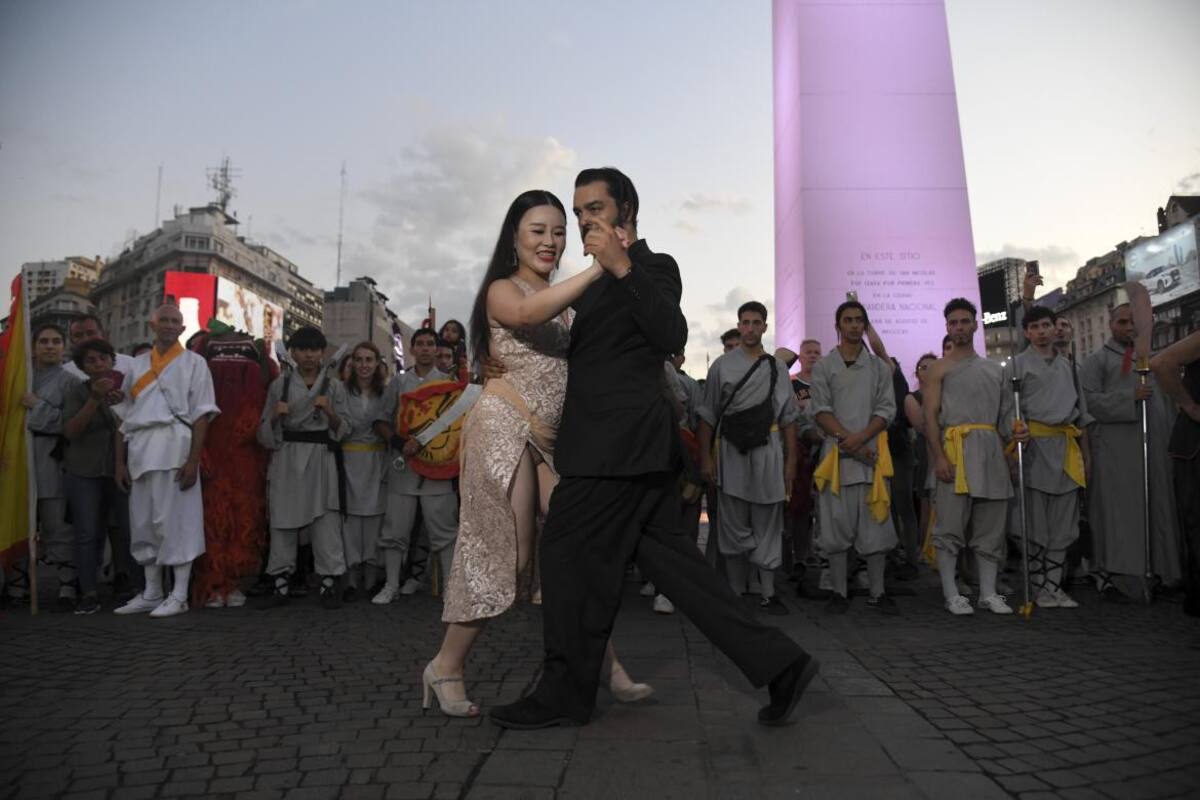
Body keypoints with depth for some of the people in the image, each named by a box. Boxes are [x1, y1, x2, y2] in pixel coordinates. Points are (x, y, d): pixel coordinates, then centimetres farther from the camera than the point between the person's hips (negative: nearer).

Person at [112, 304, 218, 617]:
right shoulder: (138, 364, 18)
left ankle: (179, 596, 2)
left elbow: (202, 414, -3)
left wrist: (193, 460, -12)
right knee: (143, 522, 8)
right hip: (140, 451, 5)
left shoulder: (193, 362, 4)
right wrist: (120, 461, 10)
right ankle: (151, 593, 19)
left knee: (175, 521, -5)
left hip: (174, 448, -5)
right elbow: (125, 417, 17)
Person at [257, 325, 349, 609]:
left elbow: (343, 430, 5)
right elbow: (265, 433, 11)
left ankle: (329, 586, 4)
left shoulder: (334, 386, 7)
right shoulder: (280, 384, 9)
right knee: (283, 522, 2)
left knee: (326, 522, -4)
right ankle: (282, 585, 12)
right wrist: (275, 415, -9)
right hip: (286, 460, 1)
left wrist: (330, 412, -13)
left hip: (322, 460, -1)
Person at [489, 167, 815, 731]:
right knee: (667, 559, 9)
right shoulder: (601, 281, 23)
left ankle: (564, 694, 13)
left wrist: (623, 267, -28)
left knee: (570, 555, -3)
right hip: (618, 448, 10)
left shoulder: (653, 268, -4)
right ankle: (777, 663, 13)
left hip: (618, 447, -10)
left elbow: (671, 336, -22)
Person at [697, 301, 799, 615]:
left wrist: (791, 461, 6)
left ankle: (768, 594, 10)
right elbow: (708, 416, 4)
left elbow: (788, 418, 11)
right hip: (732, 451, -1)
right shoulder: (722, 365, 4)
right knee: (734, 527, 4)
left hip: (768, 450, 2)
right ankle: (736, 594, 13)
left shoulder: (777, 367, 10)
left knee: (768, 525, 4)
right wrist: (705, 457, -2)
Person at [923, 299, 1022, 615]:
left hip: (991, 448, 5)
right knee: (951, 524, -6)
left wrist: (1013, 433, -3)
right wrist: (939, 456, -15)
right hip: (956, 448, -5)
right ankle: (951, 594, 0)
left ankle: (988, 592, 13)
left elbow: (1004, 413, 20)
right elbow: (930, 415, -3)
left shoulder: (994, 370, 20)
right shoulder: (939, 368, 5)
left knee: (991, 524, 6)